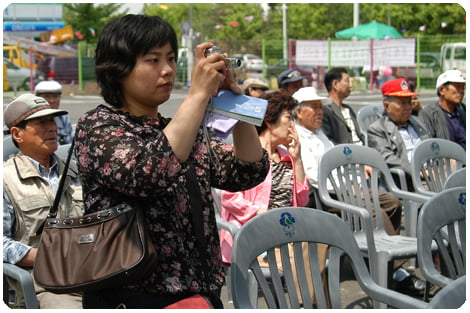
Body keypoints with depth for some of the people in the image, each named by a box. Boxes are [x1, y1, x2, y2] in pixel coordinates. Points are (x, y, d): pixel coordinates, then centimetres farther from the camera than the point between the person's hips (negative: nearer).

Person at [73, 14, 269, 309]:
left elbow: (248, 173, 0)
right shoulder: (96, 126, -7)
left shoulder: (184, 130, 12)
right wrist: (199, 94, -24)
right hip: (134, 296, -6)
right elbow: (149, 174, -26)